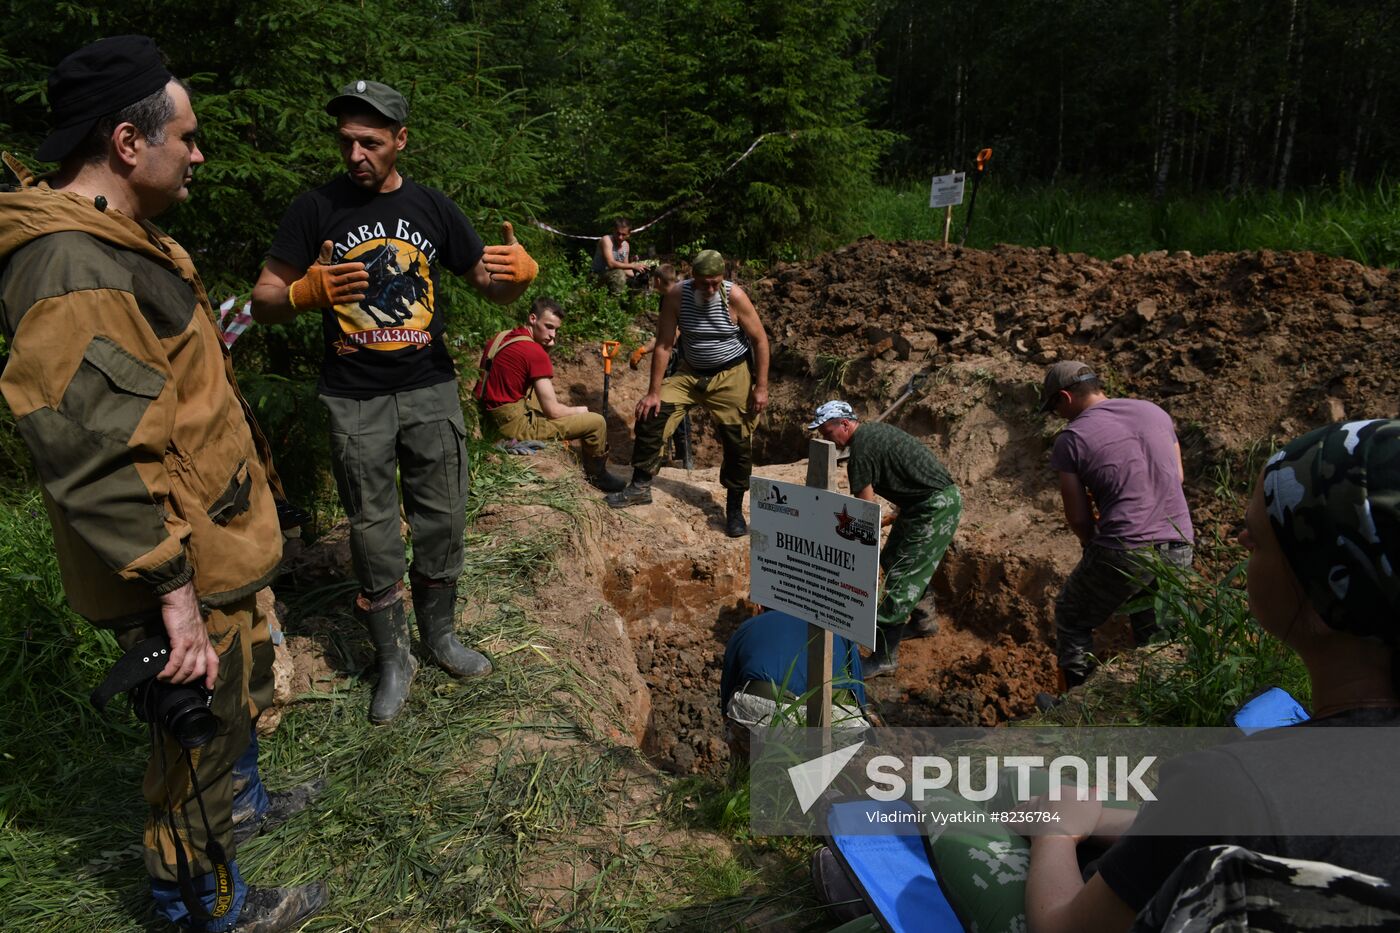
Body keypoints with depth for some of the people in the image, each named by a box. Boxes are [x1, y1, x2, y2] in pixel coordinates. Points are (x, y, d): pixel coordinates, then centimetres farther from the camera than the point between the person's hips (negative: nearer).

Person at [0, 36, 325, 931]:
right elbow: (100, 462, -31)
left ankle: (240, 802, 55)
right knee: (202, 739, 10)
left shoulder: (121, 240, 9)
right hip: (184, 571, -10)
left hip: (218, 545, 10)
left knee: (243, 685, 29)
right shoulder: (75, 272, -27)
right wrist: (175, 594, -28)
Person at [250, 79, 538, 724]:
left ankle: (439, 634, 31)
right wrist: (307, 293, -26)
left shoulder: (432, 206, 3)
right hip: (355, 399, -2)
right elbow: (263, 301, -3)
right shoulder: (317, 208, -4)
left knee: (442, 520, 10)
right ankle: (392, 658, 23)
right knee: (373, 533, 6)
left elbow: (492, 288, 5)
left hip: (431, 389, 2)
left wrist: (519, 272, -19)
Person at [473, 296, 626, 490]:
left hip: (495, 414, 10)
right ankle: (597, 475, 22)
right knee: (596, 422, -6)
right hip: (515, 424, -10)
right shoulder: (535, 352, -19)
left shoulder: (503, 337, 5)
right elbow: (553, 411, -18)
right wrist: (579, 410, 2)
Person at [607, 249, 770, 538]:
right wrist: (654, 392, -13)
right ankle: (641, 487, 4)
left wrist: (761, 387, -15)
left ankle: (735, 509, 14)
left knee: (738, 443, -2)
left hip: (731, 376, -2)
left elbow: (760, 340, -12)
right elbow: (663, 345, -12)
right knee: (650, 414, -9)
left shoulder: (734, 296, -20)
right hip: (690, 373, 3)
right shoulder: (676, 295, -15)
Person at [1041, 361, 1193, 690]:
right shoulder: (1154, 411, 9)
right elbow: (1178, 477, 19)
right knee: (1155, 634, 24)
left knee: (1072, 620, 18)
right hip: (1178, 550, 6)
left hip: (1124, 555, -5)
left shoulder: (1072, 438, -7)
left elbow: (1078, 518, -4)